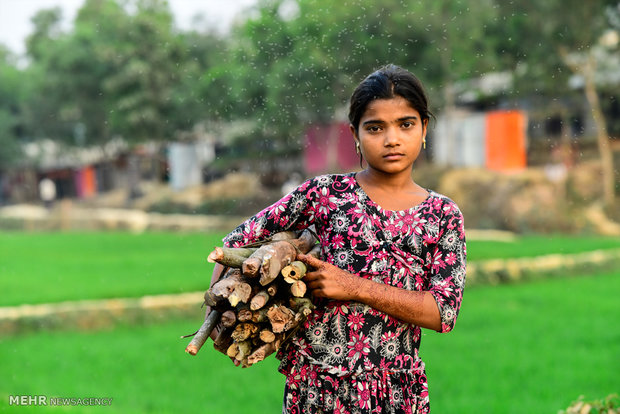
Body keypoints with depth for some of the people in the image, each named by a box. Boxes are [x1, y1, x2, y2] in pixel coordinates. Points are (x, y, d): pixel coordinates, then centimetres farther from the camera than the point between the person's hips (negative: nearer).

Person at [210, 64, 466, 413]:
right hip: (316, 383, -1)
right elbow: (239, 239, 6)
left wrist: (356, 287, -14)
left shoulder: (443, 214, 3)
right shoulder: (325, 193, 0)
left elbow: (444, 312, -7)